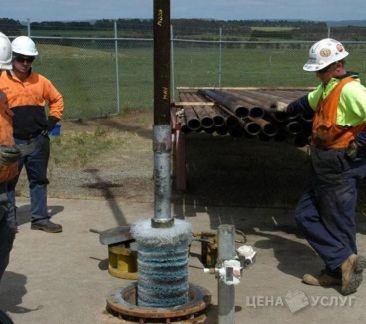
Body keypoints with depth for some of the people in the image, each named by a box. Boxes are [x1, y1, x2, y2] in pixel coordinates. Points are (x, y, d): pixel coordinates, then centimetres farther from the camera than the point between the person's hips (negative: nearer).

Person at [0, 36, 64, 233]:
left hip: (38, 141, 3)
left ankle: (40, 218, 19)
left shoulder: (41, 81, 6)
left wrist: (52, 120, 7)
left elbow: (57, 100, 18)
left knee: (39, 180, 10)